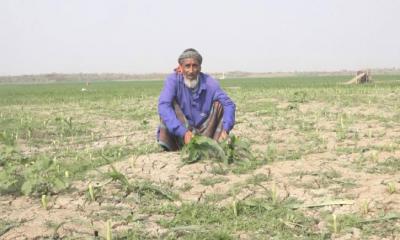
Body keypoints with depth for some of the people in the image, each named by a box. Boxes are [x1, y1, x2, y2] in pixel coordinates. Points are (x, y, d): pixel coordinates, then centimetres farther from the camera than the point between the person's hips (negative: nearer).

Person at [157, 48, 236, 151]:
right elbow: (163, 106, -30)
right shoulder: (173, 80, -16)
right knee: (169, 105, -24)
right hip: (180, 133, -2)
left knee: (219, 104, -15)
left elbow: (229, 105, -15)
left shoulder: (209, 83, -10)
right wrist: (183, 132, -41)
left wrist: (225, 130, -34)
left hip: (205, 132, 2)